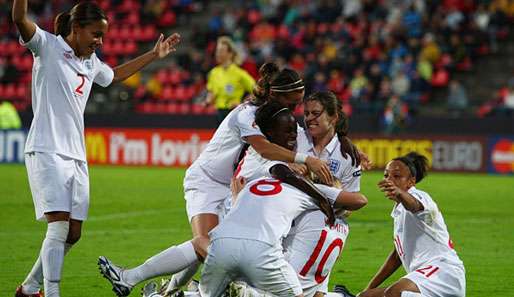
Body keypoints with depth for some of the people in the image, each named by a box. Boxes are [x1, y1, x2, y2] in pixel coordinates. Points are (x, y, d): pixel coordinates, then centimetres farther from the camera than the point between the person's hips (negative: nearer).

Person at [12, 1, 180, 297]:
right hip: (47, 152, -8)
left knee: (73, 234, 6)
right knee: (59, 226, -19)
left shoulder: (91, 62, 19)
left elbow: (115, 75, 41)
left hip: (76, 156, 8)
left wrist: (154, 55, 42)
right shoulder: (48, 46, -3)